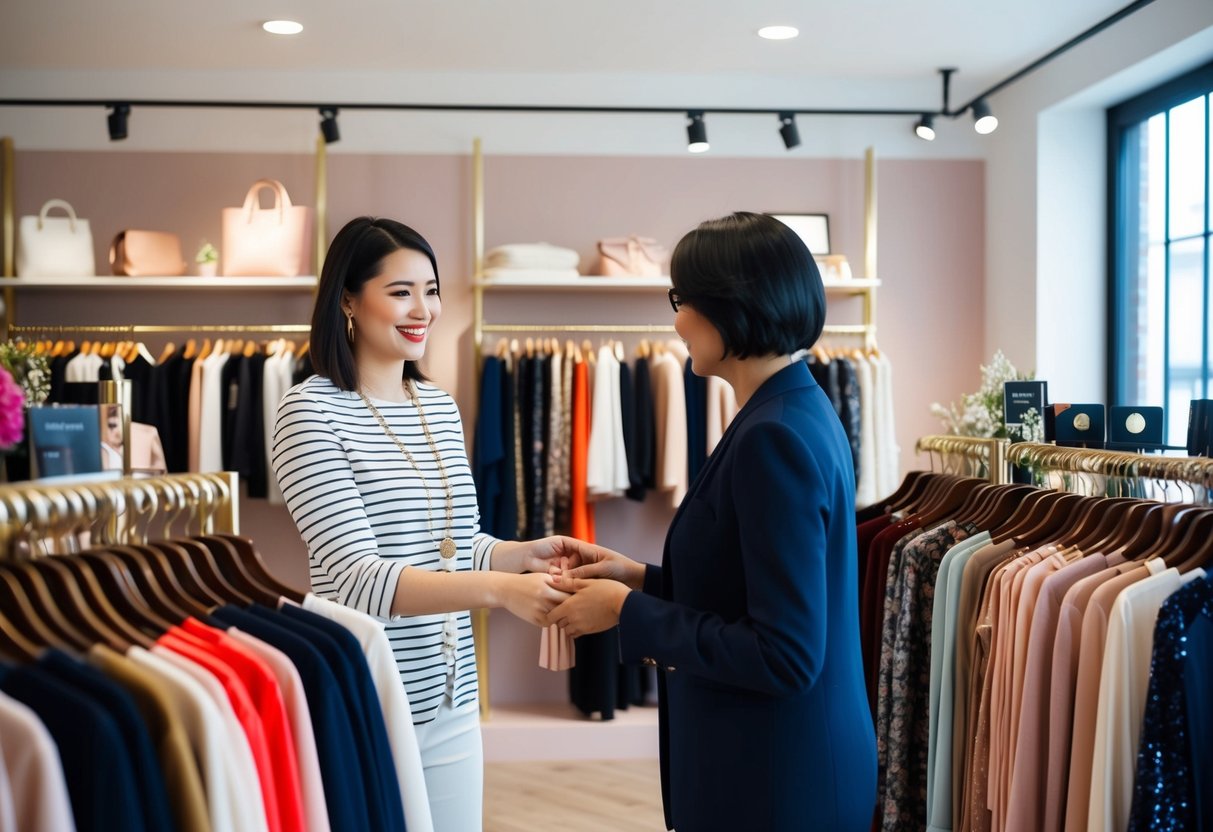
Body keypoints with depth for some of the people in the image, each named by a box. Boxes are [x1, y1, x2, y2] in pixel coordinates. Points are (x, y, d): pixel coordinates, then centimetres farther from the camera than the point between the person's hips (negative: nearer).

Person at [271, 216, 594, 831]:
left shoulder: (441, 407, 7)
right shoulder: (312, 410, -14)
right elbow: (357, 576, -23)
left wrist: (526, 553, -4)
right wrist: (499, 588, -33)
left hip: (452, 706, 6)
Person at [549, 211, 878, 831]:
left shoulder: (773, 438, -23)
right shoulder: (802, 412, 5)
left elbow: (786, 654, -24)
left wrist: (629, 612, -17)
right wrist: (646, 579, 5)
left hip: (775, 779, -9)